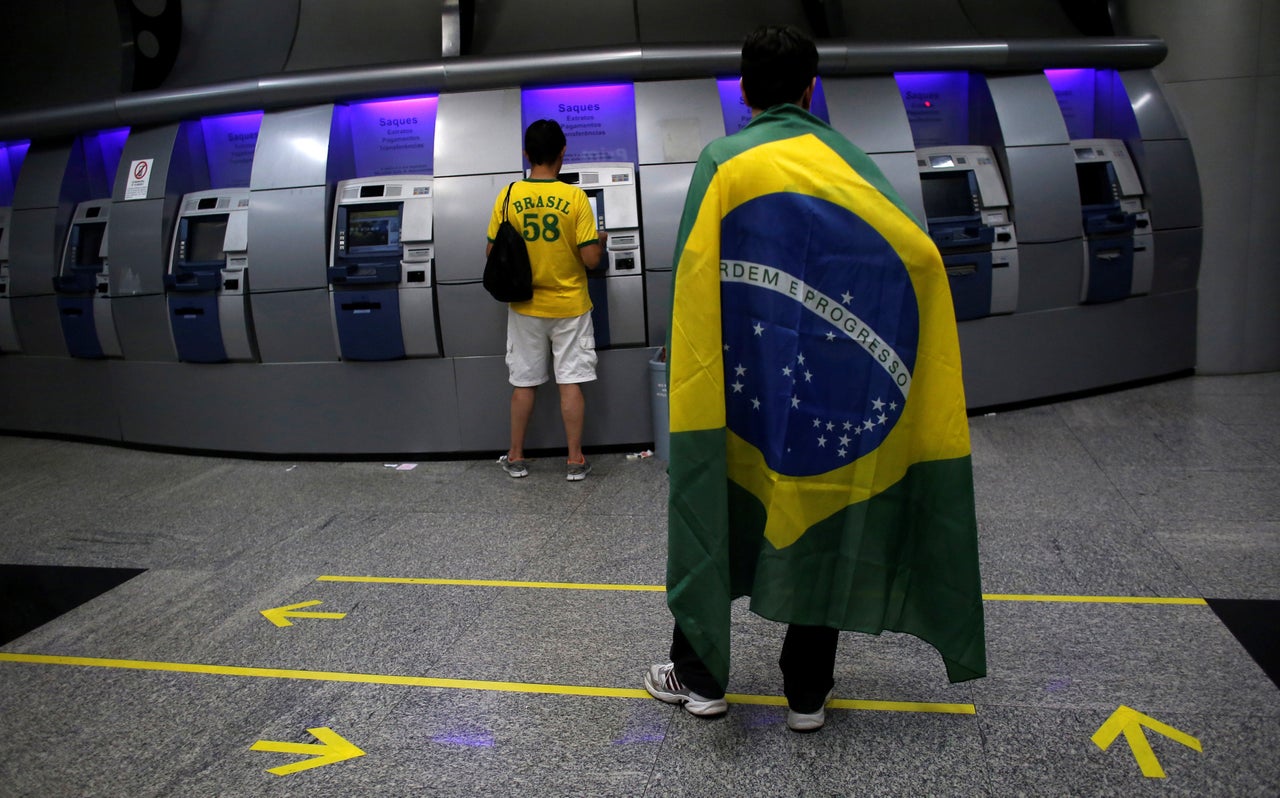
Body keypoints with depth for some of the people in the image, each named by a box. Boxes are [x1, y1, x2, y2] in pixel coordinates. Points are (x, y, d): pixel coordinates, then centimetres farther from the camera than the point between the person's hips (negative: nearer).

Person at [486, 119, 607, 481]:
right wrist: (601, 240, 8)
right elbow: (591, 259, -14)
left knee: (523, 383, 12)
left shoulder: (508, 197, -7)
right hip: (569, 306, -2)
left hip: (525, 307, 2)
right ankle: (575, 461, 10)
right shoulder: (575, 198, -13)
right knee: (571, 382, 5)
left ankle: (516, 457, 22)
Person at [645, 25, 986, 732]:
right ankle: (808, 693, 21)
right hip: (834, 389, 2)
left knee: (715, 520, 11)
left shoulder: (722, 162, -3)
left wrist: (689, 374, -3)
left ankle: (700, 678, 21)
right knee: (823, 522, 11)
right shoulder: (848, 159, 4)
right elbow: (918, 255, -7)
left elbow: (695, 279, -9)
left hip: (740, 387, -2)